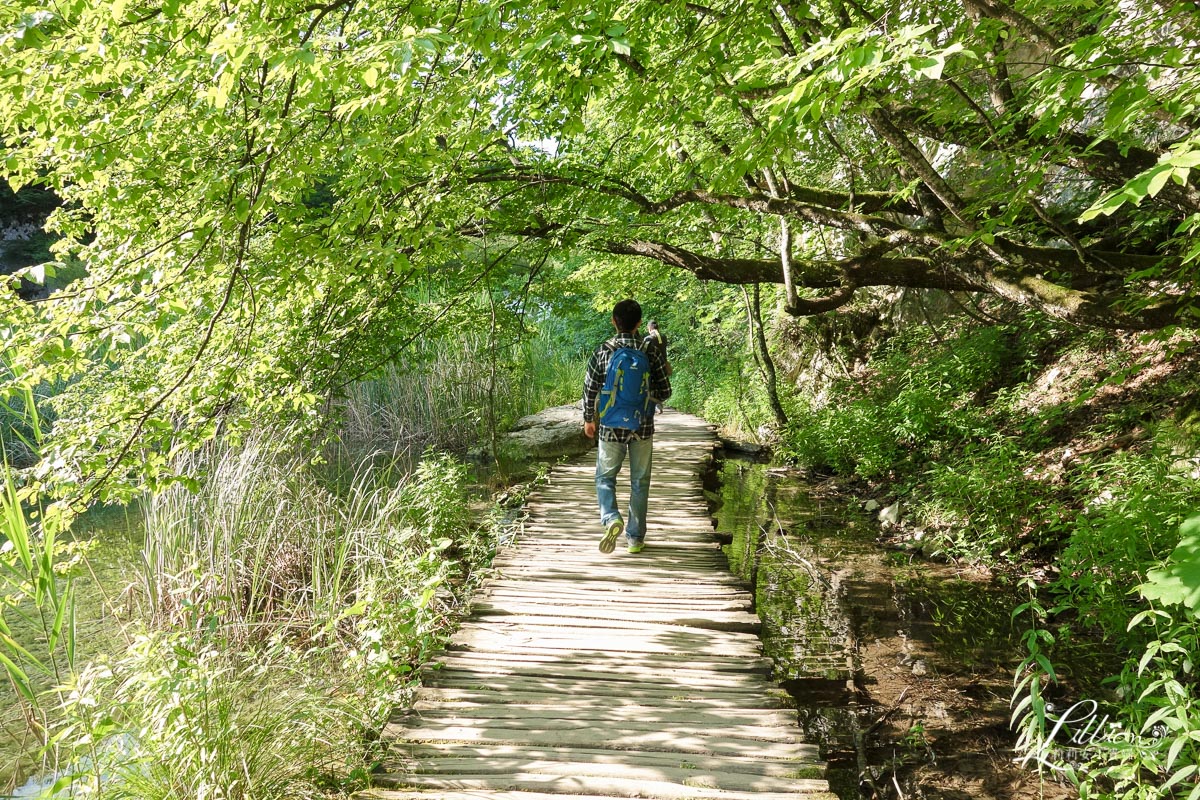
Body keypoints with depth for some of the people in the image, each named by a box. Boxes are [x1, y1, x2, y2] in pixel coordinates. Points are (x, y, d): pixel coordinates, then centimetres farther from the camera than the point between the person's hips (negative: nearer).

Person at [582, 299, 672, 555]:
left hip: (611, 427, -1)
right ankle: (635, 538, 16)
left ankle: (611, 519, -11)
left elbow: (589, 390, -2)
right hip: (643, 427, 1)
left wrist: (589, 420, 12)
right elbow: (665, 392, 0)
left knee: (605, 477, 14)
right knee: (639, 482, 12)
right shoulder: (651, 352, -5)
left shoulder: (603, 351, -7)